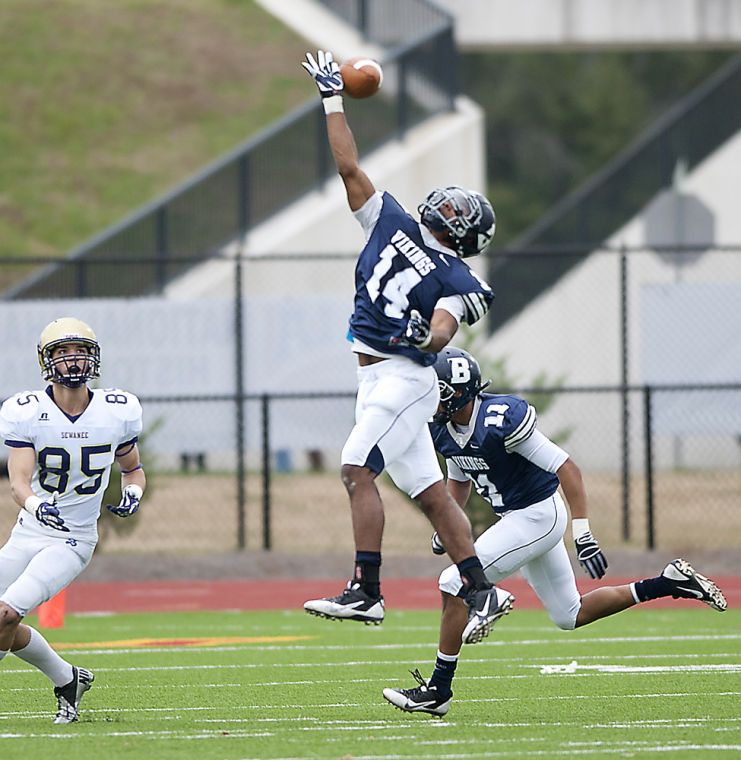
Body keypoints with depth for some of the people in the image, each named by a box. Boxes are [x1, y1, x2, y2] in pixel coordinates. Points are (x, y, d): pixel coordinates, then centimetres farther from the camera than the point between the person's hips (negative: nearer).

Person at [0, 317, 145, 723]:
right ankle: (67, 680, 28)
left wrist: (133, 493, -10)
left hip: (72, 542, -3)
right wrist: (35, 505, -41)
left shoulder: (117, 412, -5)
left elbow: (132, 468, 13)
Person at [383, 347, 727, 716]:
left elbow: (567, 469, -23)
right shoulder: (442, 429, 0)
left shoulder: (501, 421, -26)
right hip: (516, 517, 9)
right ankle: (670, 583, 23)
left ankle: (438, 690, -6)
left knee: (455, 585, -14)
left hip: (537, 515, -9)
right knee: (570, 615, 15)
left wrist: (583, 536, -26)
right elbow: (459, 479, 21)